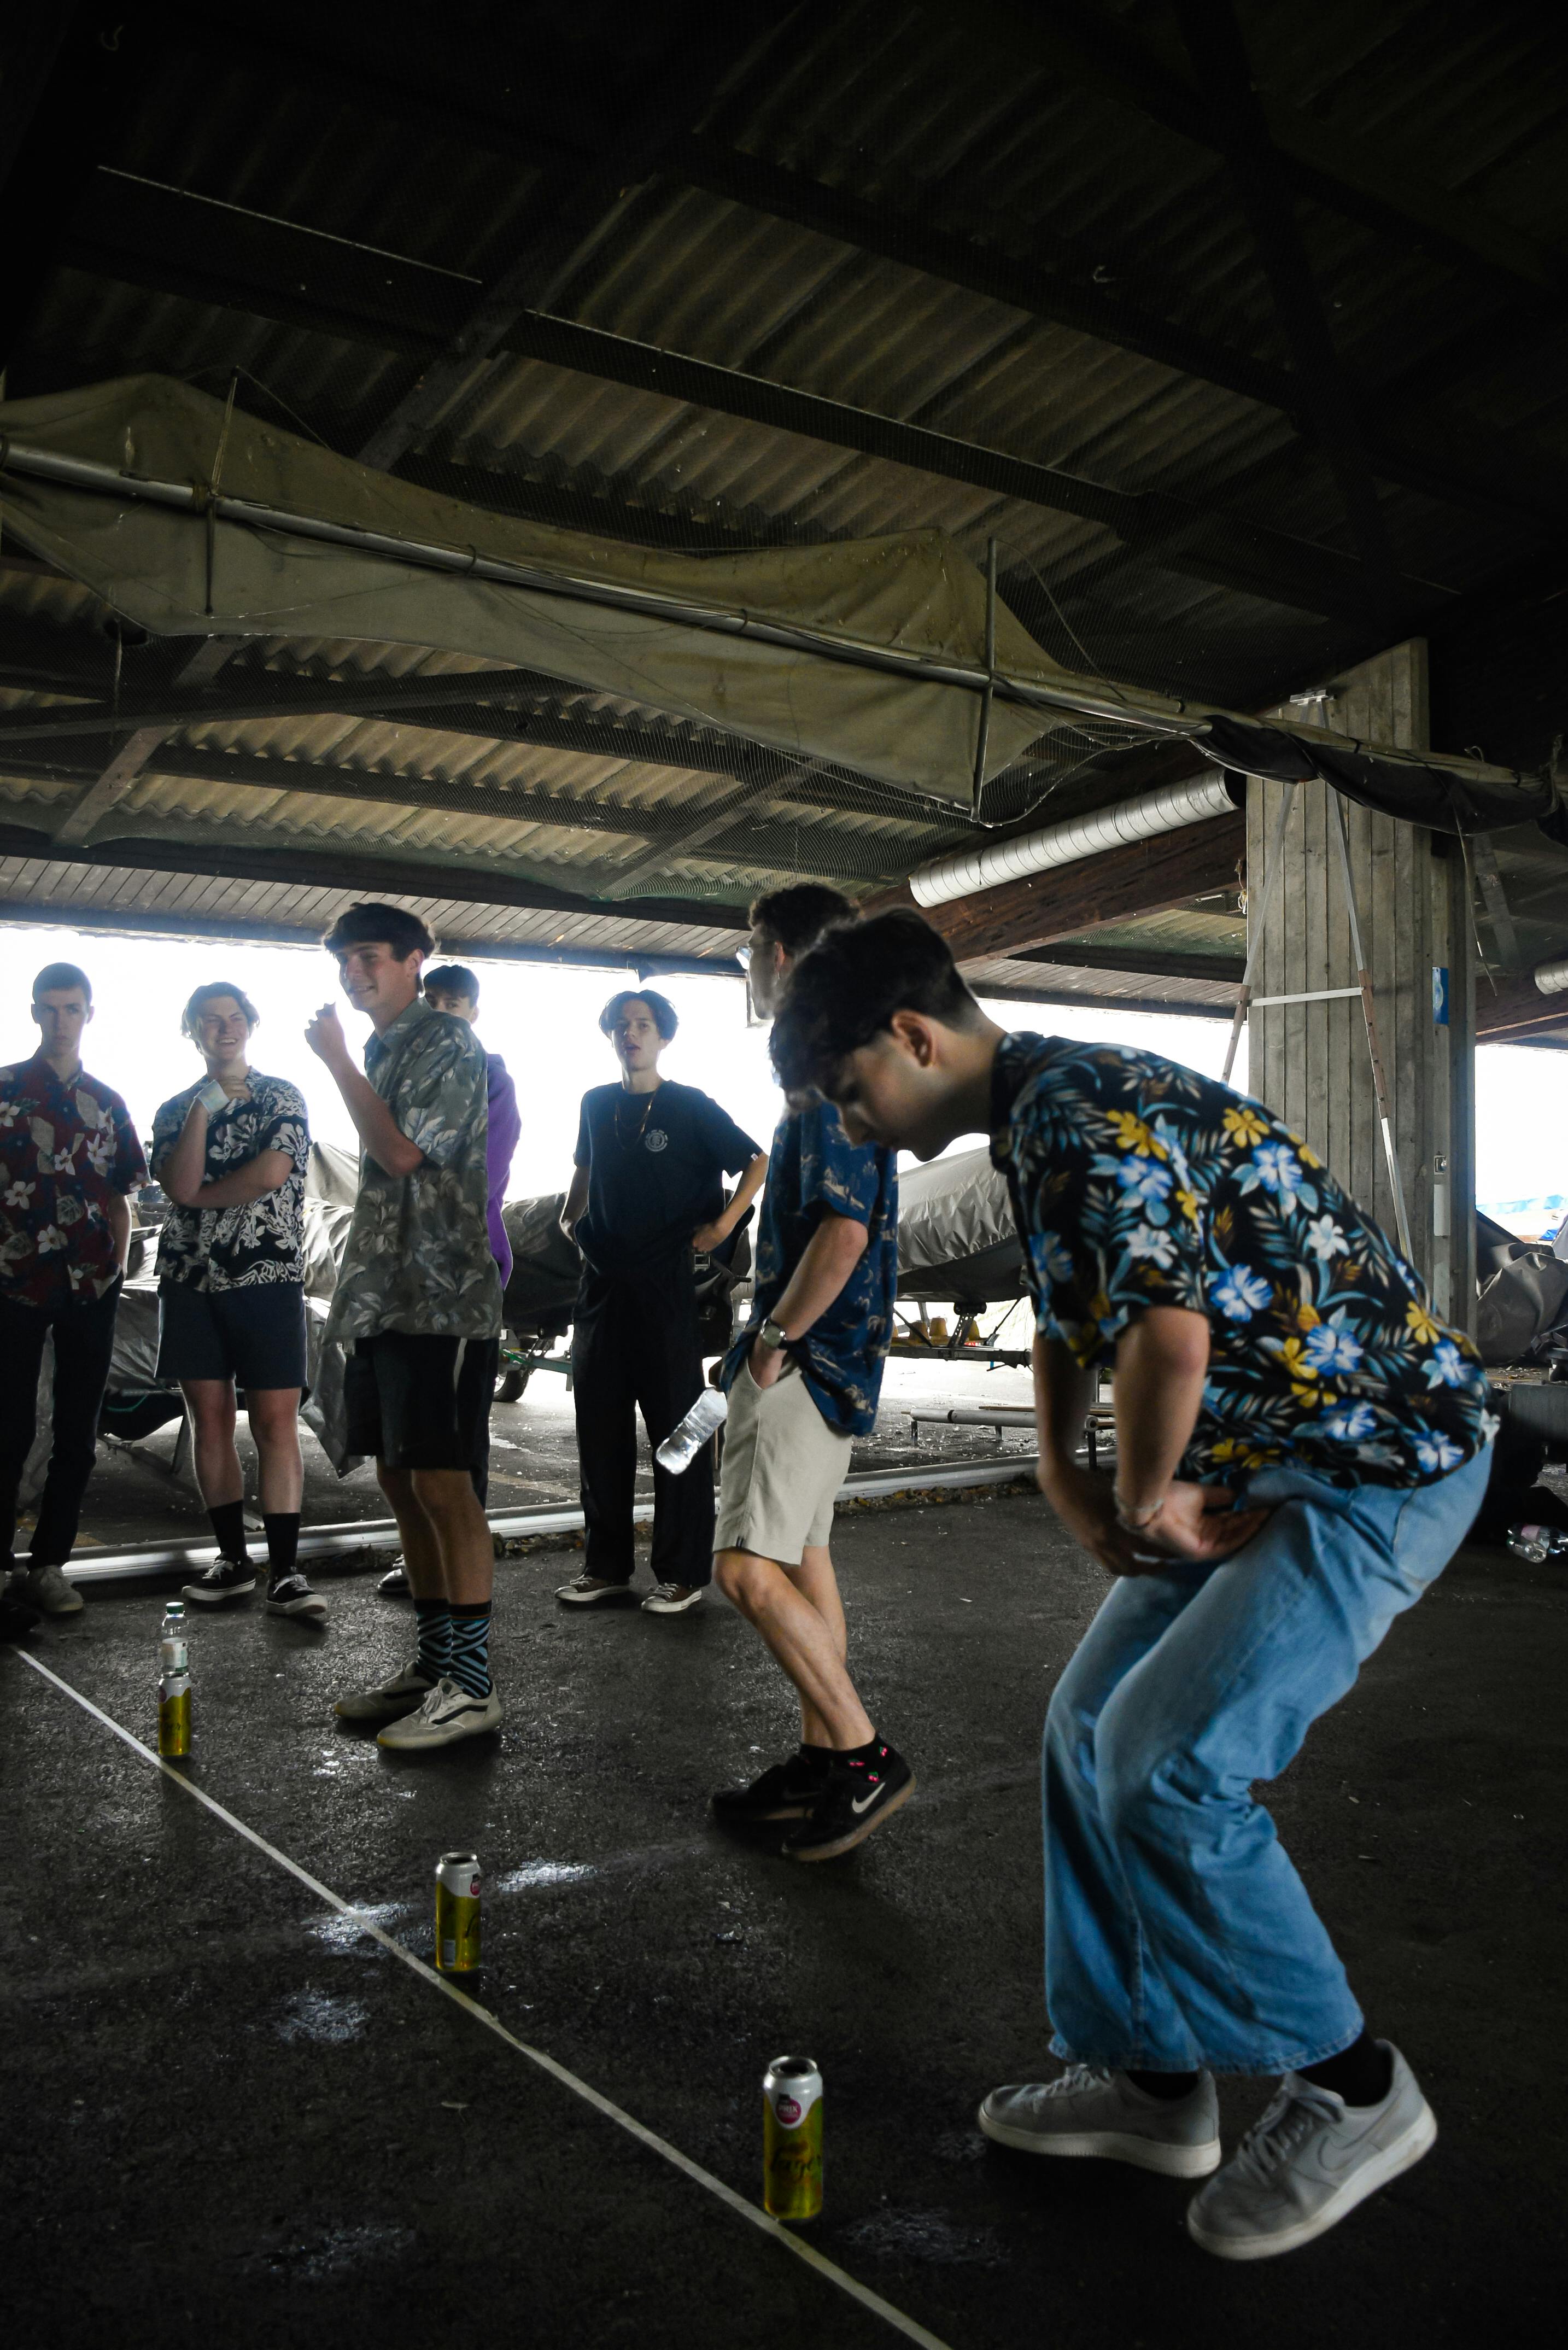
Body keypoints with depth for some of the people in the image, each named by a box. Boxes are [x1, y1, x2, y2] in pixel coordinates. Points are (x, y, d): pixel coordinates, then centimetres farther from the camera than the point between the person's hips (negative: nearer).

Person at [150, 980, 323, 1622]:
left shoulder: (282, 1098, 4)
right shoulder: (176, 1109, 11)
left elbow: (272, 1172, -13)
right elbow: (180, 1188, -6)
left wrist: (201, 1195, -3)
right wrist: (203, 1109, -9)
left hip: (269, 1276, -3)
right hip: (191, 1280, 3)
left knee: (275, 1421, -8)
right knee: (210, 1421, 5)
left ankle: (284, 1573, -7)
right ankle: (233, 1557, 16)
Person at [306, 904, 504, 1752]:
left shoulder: (447, 1041, -7)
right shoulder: (381, 1051, 20)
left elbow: (403, 1151, -20)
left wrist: (336, 1059, -10)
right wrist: (354, 1291, 19)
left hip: (441, 1299, -9)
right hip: (381, 1294, 9)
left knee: (440, 1484, -9)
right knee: (399, 1481, 11)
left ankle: (471, 1685, -1)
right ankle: (432, 1663, 21)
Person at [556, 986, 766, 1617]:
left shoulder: (690, 1108, -3)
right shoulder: (597, 1105, 11)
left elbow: (757, 1162, -1)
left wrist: (723, 1223, -12)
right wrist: (571, 1216, 12)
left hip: (665, 1286, -5)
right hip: (601, 1282, 5)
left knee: (676, 1427, 0)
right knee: (600, 1428, 9)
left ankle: (683, 1574, 8)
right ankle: (606, 1567, 20)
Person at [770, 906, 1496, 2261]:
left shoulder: (1084, 1112, -22)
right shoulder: (1041, 1121, 11)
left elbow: (1170, 1334, -32)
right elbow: (1070, 1318, 22)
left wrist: (1148, 1497, -14)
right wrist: (1063, 1477, 8)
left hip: (1378, 1461, -10)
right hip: (1259, 1467, 10)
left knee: (1165, 1769, -14)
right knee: (1095, 1727, 10)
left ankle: (1355, 2095, 9)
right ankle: (1147, 2075, 24)